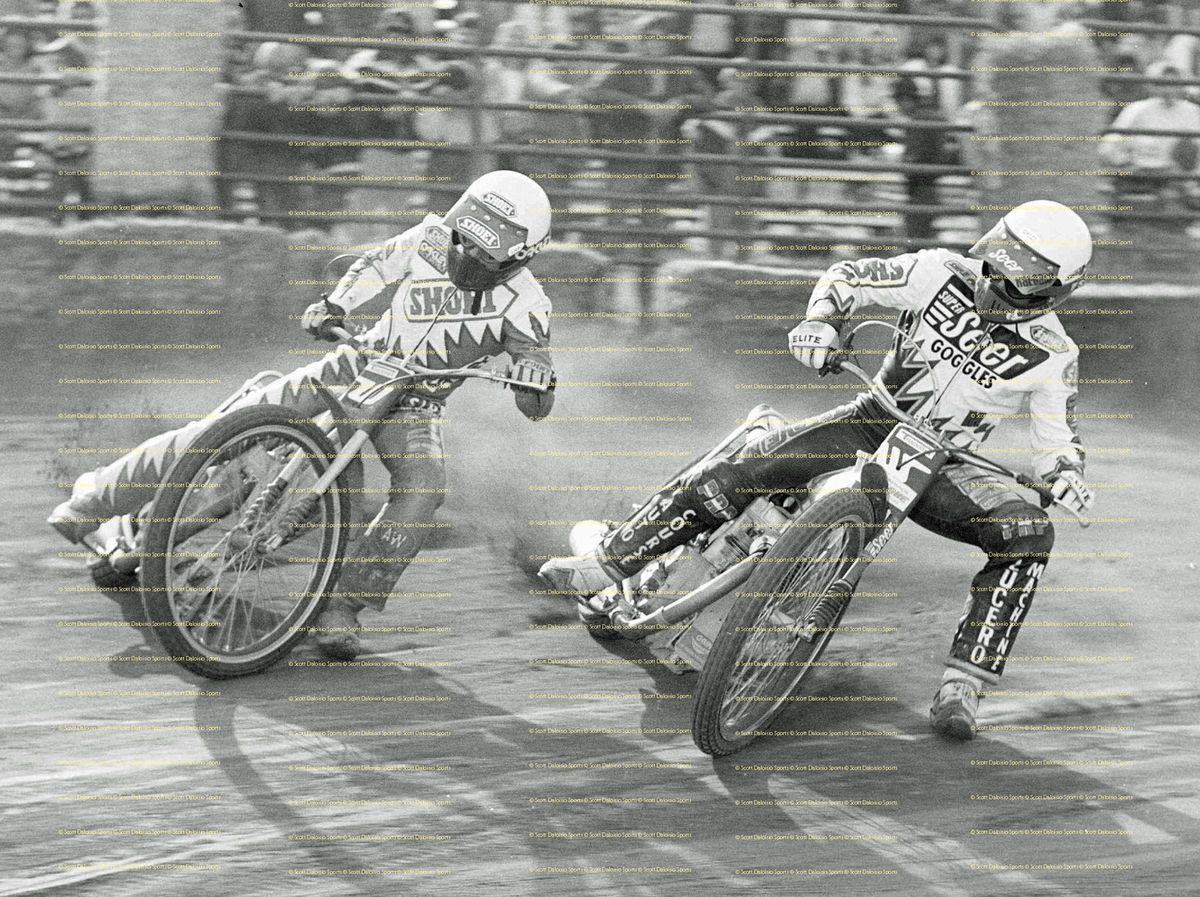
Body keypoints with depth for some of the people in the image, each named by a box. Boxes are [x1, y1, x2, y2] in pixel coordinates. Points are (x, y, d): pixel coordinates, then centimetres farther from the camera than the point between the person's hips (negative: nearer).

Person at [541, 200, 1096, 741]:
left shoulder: (1052, 356, -9)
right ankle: (609, 563, -5)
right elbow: (850, 277, 0)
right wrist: (821, 322, -20)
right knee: (740, 471, -18)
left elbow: (1056, 444, -1)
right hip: (872, 422, 1)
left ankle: (963, 684, -28)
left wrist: (1067, 478, -24)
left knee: (1029, 533, -28)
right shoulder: (944, 273, -8)